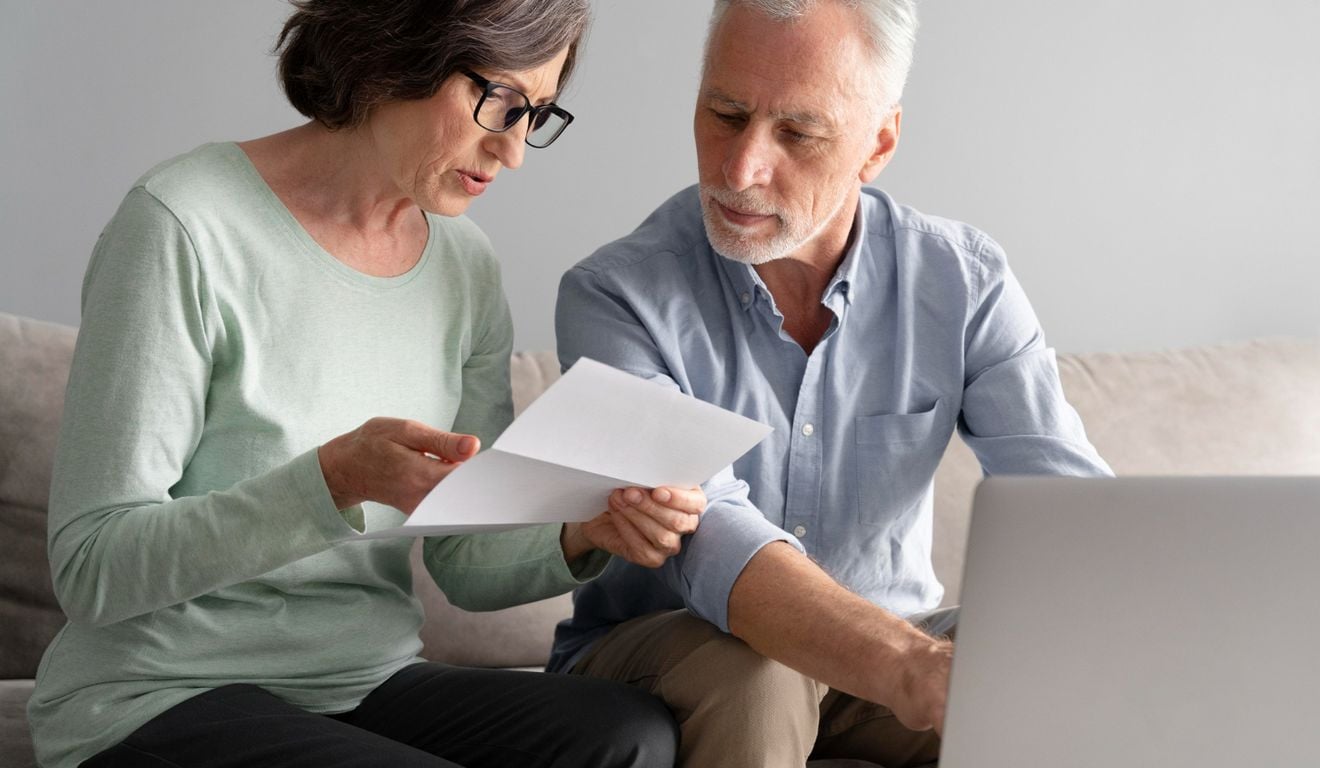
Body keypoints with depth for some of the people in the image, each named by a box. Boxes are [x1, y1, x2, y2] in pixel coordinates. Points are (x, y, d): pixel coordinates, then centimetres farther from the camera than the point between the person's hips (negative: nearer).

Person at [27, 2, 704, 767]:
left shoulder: (464, 265, 7)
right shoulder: (188, 227, -14)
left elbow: (467, 563, 9)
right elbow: (91, 568, -17)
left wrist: (585, 538, -13)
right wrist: (336, 478, -30)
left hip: (370, 680, 6)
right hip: (160, 704, -6)